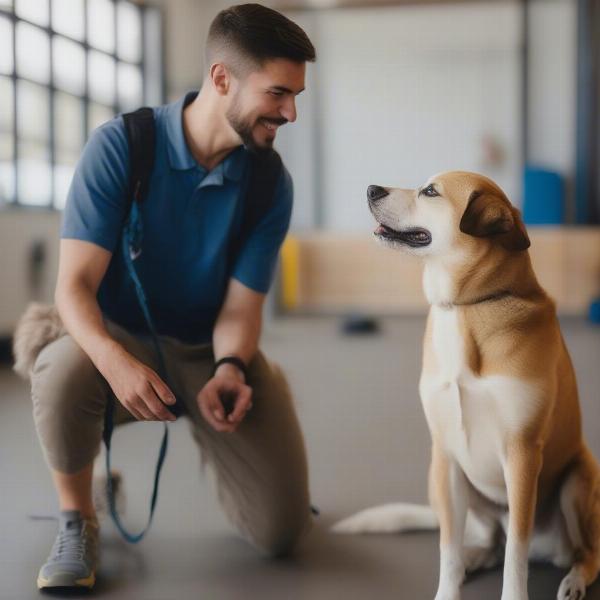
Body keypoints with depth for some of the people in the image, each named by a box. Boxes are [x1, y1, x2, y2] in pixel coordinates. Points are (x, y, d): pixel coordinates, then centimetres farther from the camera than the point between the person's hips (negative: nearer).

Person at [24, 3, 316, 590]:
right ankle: (77, 521, -9)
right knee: (61, 374, -39)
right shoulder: (119, 146, -19)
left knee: (280, 531, -7)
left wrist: (229, 369, -32)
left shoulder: (271, 183, -11)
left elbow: (240, 306, -9)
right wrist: (118, 363, -43)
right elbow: (75, 285, -23)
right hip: (121, 338, -2)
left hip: (212, 349, 2)